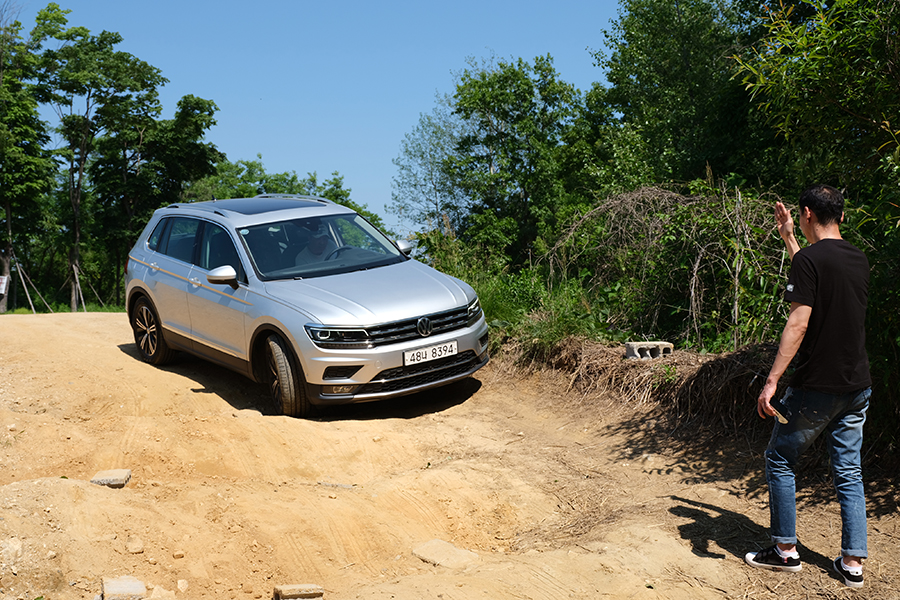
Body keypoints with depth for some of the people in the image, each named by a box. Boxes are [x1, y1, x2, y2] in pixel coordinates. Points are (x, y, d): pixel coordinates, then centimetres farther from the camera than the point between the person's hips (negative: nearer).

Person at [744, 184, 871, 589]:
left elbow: (798, 323, -21)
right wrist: (788, 238, 35)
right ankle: (853, 563, 14)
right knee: (849, 472, 12)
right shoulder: (858, 259, 9)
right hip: (858, 386, 7)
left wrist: (772, 380, -21)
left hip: (817, 387, -7)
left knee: (779, 461, 9)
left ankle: (786, 551, 15)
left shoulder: (809, 259, -14)